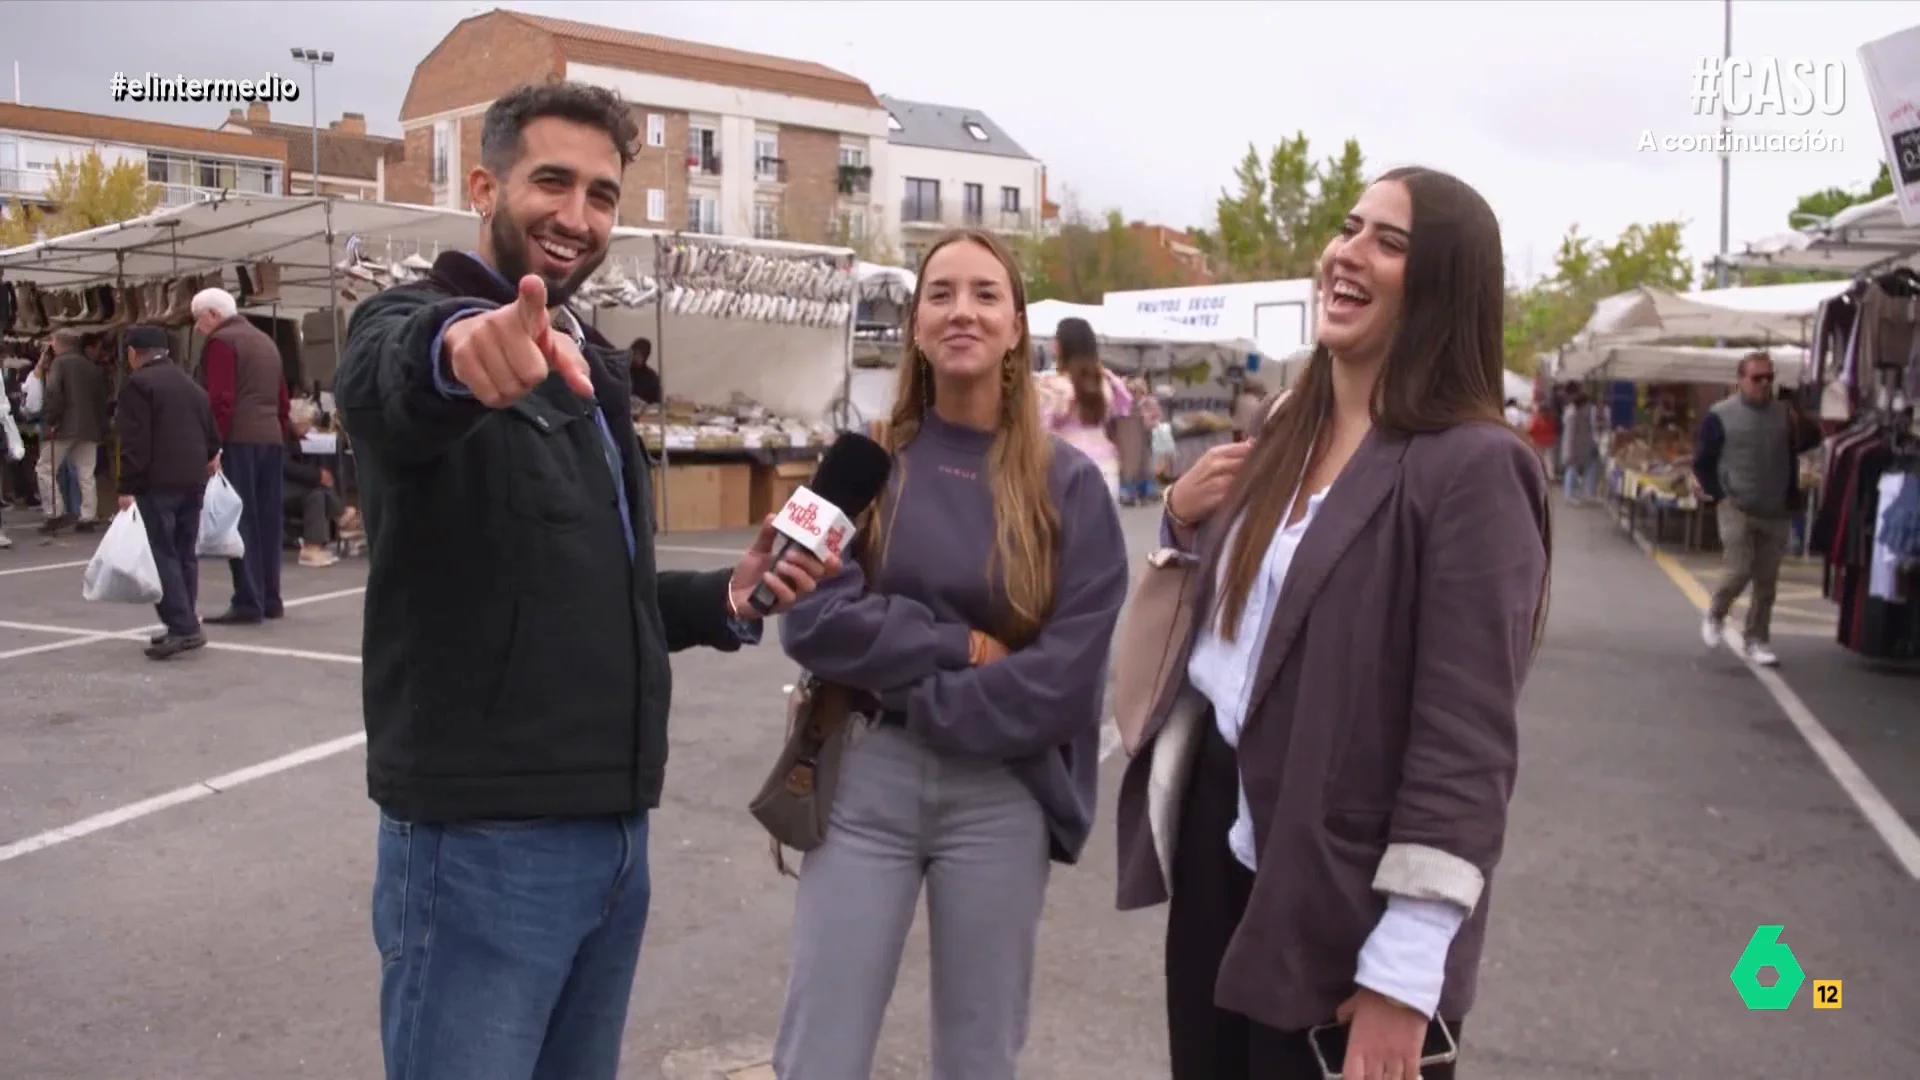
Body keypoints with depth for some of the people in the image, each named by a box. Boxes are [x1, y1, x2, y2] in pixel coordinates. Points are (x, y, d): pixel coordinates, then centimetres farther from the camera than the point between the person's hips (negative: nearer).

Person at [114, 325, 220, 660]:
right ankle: (183, 627, 15)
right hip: (194, 480, 8)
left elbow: (135, 442, -13)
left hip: (158, 482, -8)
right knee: (184, 553, 12)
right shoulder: (192, 384, 19)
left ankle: (183, 627, -15)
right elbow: (211, 436, 20)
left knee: (162, 554, -7)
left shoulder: (137, 384, -5)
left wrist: (127, 487, -12)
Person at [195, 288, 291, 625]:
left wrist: (213, 445, -16)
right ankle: (270, 599, 12)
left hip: (239, 440, -8)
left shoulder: (221, 342, -4)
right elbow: (283, 401, 20)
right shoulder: (265, 341, 21)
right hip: (271, 439, 8)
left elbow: (220, 401, -15)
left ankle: (247, 602, -9)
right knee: (267, 520, 9)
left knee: (239, 521, -7)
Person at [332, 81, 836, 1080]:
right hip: (481, 836, -8)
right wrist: (456, 346, -58)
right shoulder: (412, 325, -7)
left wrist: (724, 597, 3)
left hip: (613, 828, 8)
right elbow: (392, 378, -34)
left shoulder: (588, 367, 16)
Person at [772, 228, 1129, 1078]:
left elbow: (1065, 672, -9)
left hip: (1002, 795, 0)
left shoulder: (1069, 485, 0)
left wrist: (913, 690, -11)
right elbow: (815, 618, -9)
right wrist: (963, 648, -12)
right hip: (865, 783, 0)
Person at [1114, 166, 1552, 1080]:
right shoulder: (1286, 431, 7)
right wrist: (1183, 522, 0)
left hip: (1344, 898, -7)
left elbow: (1466, 740, -19)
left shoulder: (1470, 467, -16)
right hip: (1216, 842, 7)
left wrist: (1404, 972, -20)